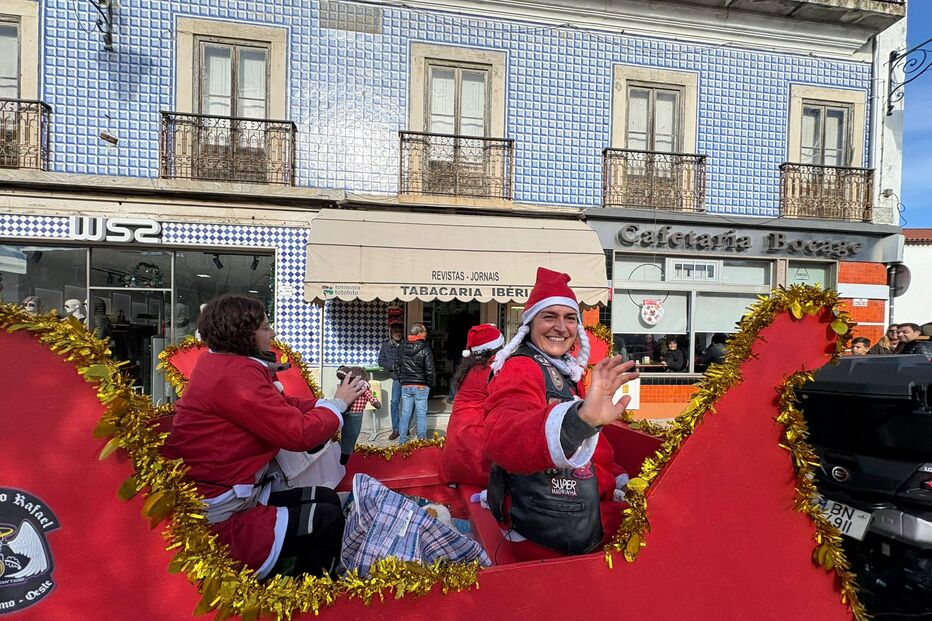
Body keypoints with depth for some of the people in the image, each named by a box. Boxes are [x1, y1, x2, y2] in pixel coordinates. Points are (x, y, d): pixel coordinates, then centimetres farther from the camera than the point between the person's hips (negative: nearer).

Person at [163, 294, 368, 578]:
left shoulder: (223, 364, 6)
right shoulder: (235, 373, -24)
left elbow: (284, 405, 8)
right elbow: (299, 432, -23)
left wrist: (337, 401, -1)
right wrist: (338, 403, -6)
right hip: (219, 521, -10)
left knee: (326, 498, 9)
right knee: (327, 520, -7)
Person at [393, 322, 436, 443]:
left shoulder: (401, 348, 3)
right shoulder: (425, 349, -12)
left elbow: (397, 366, 9)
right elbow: (429, 370, -11)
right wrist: (430, 384, 3)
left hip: (405, 386, 4)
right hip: (421, 387, -4)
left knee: (405, 413, 11)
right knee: (421, 414, 5)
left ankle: (402, 439, 16)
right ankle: (421, 439, 11)